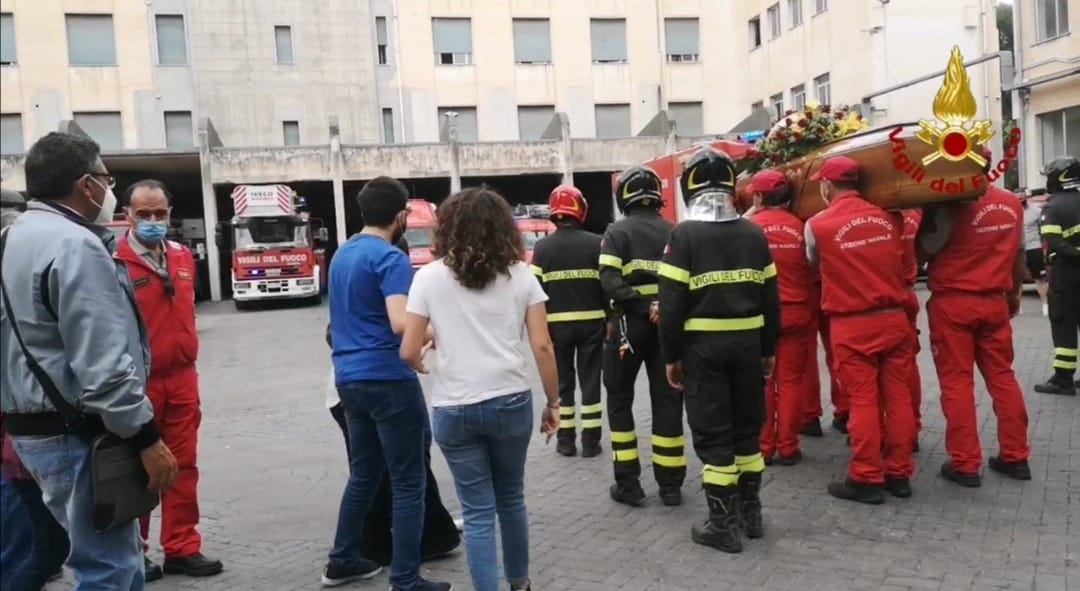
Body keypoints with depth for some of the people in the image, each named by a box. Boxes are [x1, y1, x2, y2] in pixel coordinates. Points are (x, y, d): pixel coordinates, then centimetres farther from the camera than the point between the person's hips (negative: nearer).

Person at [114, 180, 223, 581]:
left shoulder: (183, 256, 9)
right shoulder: (114, 262, -13)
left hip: (182, 379, 6)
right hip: (137, 382, -6)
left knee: (183, 466, 11)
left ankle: (182, 549, 23)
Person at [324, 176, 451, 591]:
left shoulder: (342, 255, 14)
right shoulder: (390, 258, -14)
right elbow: (400, 324, -26)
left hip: (349, 378, 9)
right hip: (387, 379, -9)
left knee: (363, 473, 20)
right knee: (408, 483, 0)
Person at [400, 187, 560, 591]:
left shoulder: (430, 276, -2)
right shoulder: (520, 274, 1)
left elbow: (408, 352, -4)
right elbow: (542, 347, -3)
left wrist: (423, 364, 19)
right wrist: (553, 402, 7)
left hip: (454, 409, -2)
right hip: (511, 402, 2)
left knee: (478, 512, 8)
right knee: (511, 498, 22)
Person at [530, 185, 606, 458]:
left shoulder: (543, 246, -4)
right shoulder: (596, 243, -4)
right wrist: (610, 318, 7)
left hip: (557, 323, 0)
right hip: (591, 321, 0)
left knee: (561, 382, 11)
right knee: (590, 381, 8)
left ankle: (566, 439, 14)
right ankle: (591, 440, 10)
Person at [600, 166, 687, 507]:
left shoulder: (617, 232, -3)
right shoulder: (673, 232, 5)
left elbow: (610, 282, -17)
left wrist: (644, 308, -19)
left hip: (630, 323, -3)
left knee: (619, 398, 11)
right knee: (667, 400, 10)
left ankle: (628, 483, 10)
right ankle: (670, 485, 15)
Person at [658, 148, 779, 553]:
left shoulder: (684, 234, -9)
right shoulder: (753, 232, 6)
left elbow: (672, 301, -12)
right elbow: (770, 297, 9)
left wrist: (671, 355, -4)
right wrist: (769, 349, 17)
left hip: (703, 345, -5)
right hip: (748, 341, 5)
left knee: (712, 434, 2)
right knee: (747, 426, 17)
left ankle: (724, 524, 8)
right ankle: (750, 511, 27)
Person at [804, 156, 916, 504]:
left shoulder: (817, 225, -8)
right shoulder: (889, 218, 2)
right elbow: (902, 264, 16)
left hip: (852, 326, -4)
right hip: (894, 318, 4)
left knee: (863, 401, 2)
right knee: (898, 397, 10)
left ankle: (867, 479, 9)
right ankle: (899, 473, 20)